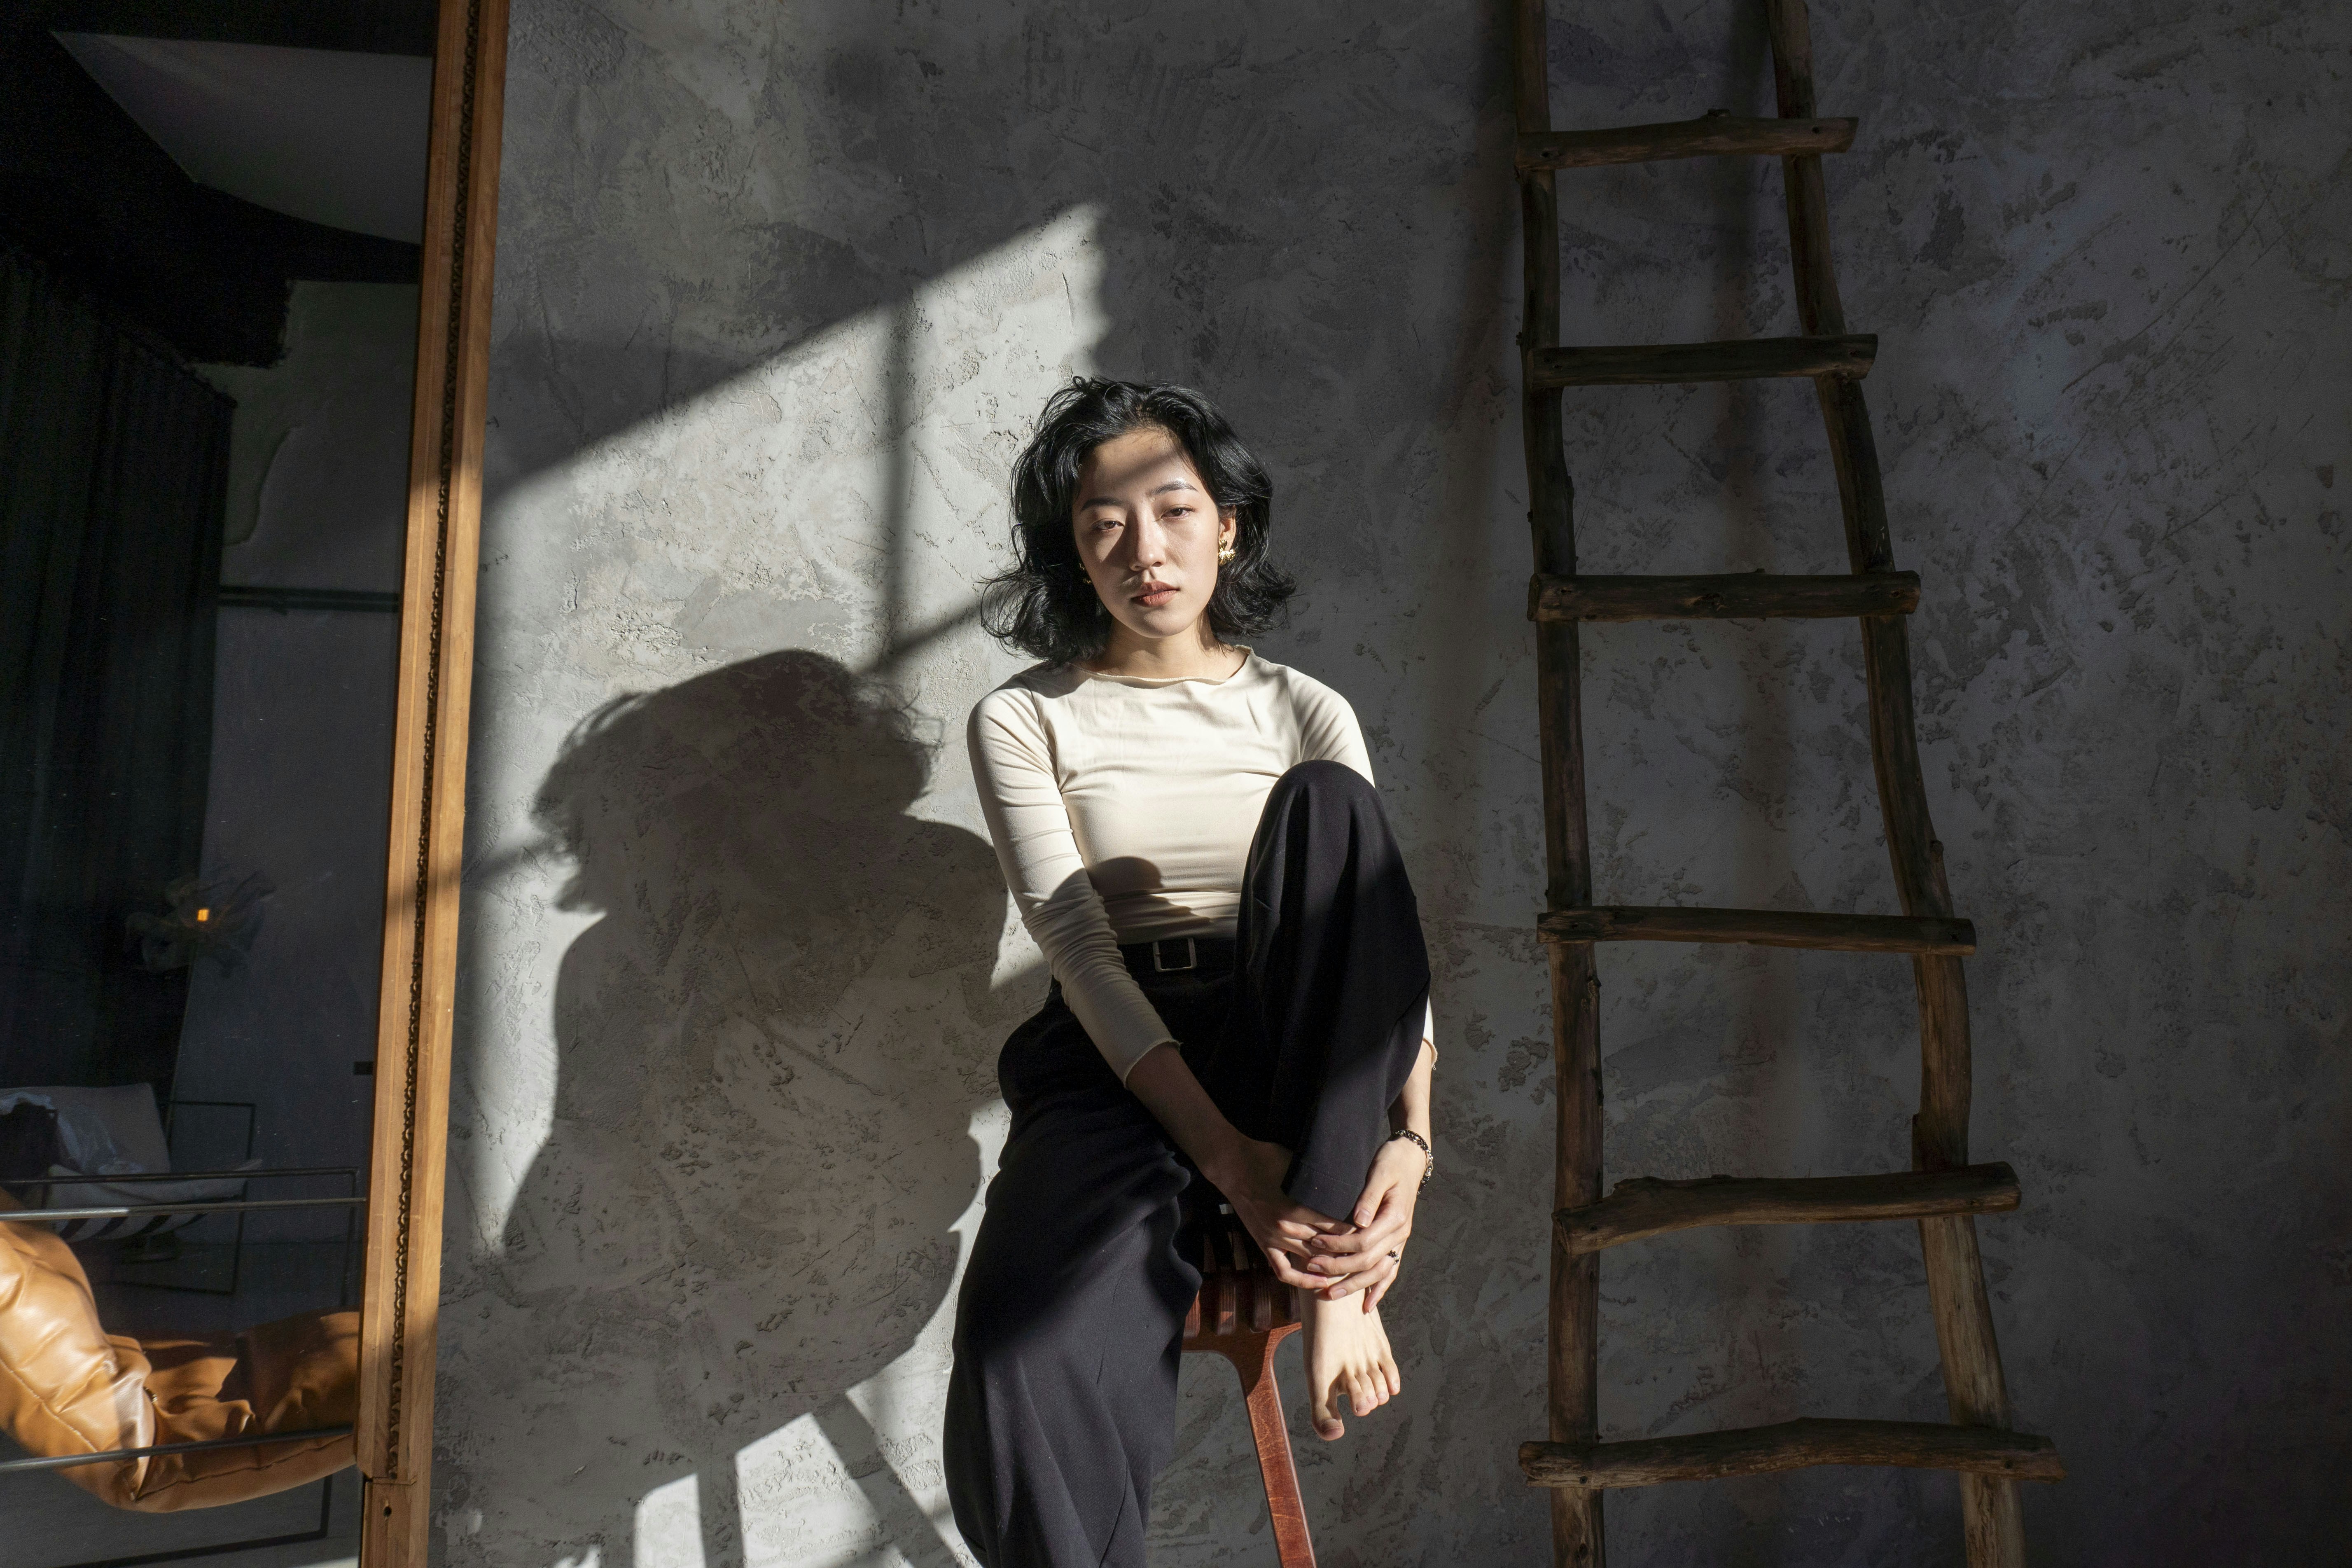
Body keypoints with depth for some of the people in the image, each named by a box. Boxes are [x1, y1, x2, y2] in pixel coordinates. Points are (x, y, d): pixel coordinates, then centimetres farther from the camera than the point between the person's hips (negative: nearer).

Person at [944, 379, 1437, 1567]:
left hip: (1302, 1067, 2)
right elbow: (1083, 954, -8)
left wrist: (1409, 1132, -20)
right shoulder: (1025, 720, 4)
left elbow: (1378, 925, -1)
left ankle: (1330, 1278, -26)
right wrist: (1226, 1157, -21)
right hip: (1120, 1071, -2)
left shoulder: (1305, 713, 10)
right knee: (1025, 1354, -35)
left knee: (1327, 802, -27)